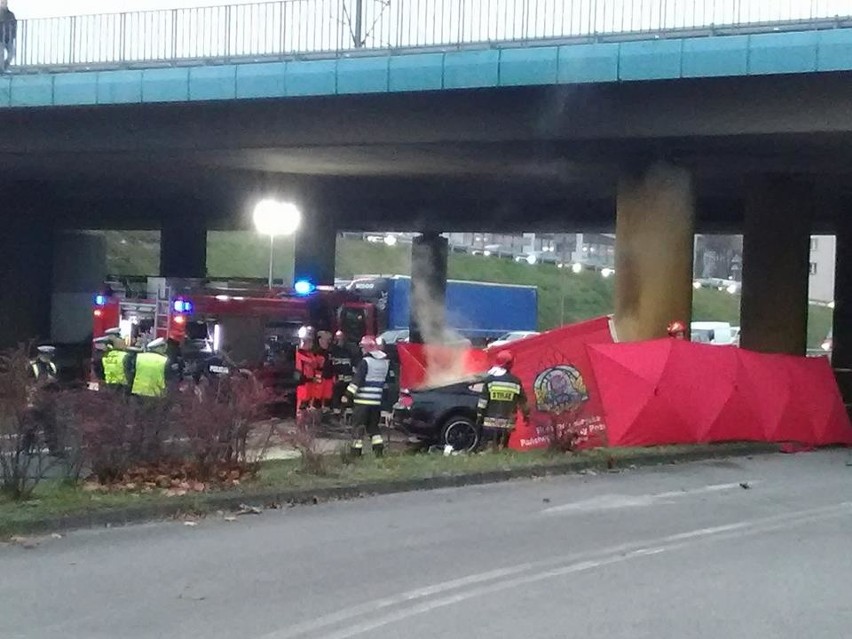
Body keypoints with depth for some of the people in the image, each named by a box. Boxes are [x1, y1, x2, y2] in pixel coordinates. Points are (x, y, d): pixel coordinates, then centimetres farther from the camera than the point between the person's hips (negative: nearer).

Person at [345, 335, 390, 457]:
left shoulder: (365, 361, -12)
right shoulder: (386, 362, 9)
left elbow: (357, 380, -16)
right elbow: (387, 380, 16)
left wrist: (348, 395, -14)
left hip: (362, 400, -6)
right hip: (377, 400, 6)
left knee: (359, 424, 1)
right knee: (373, 424, 16)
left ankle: (356, 450, -1)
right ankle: (379, 447, 6)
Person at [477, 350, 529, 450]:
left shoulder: (489, 380, -4)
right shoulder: (516, 382, 1)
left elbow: (483, 401, -4)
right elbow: (523, 401, 11)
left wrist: (480, 416, 3)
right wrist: (526, 415, 25)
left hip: (490, 422, -2)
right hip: (507, 423, 2)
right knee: (503, 447, 9)